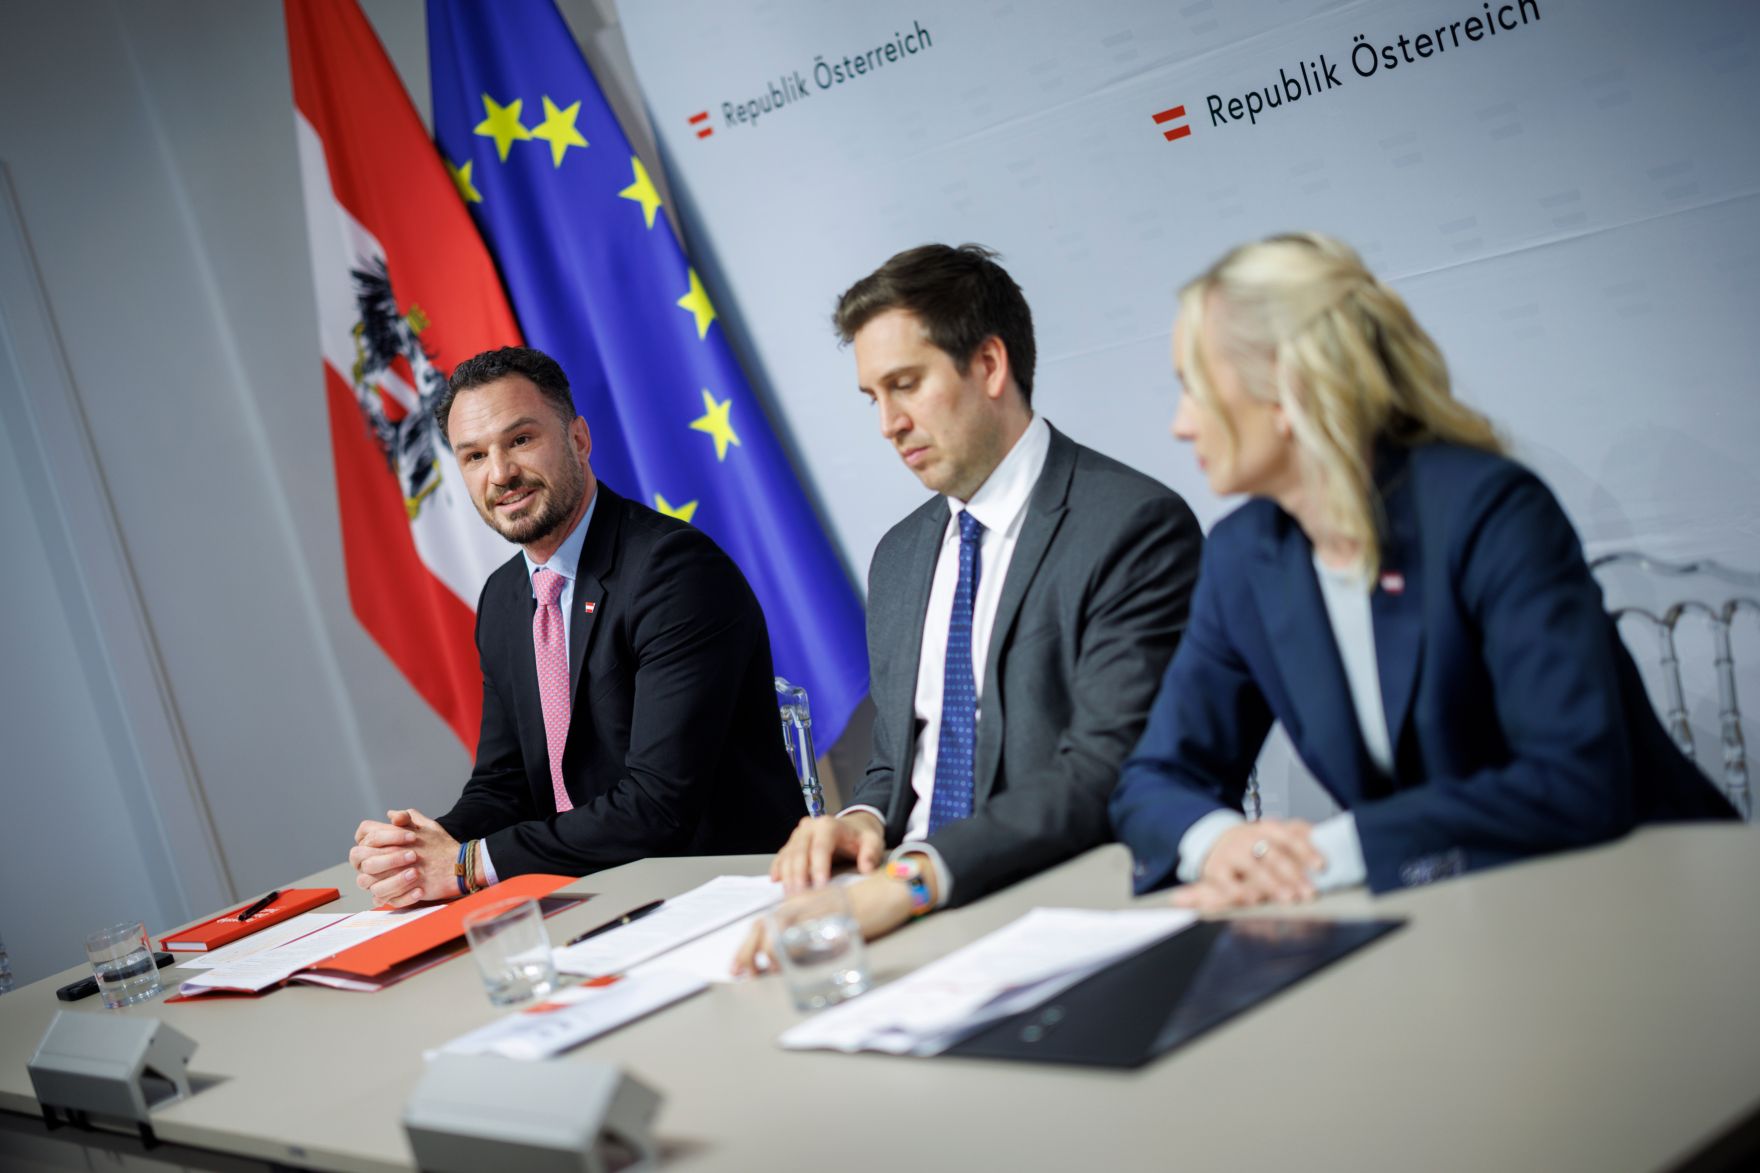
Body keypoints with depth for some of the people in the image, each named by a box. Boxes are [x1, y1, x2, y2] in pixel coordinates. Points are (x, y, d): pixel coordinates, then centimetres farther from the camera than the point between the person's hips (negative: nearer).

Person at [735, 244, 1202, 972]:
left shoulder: (1135, 527, -9)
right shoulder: (899, 557, 16)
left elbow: (1103, 773, -20)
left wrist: (915, 876, -32)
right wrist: (862, 821, -3)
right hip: (919, 911, 7)